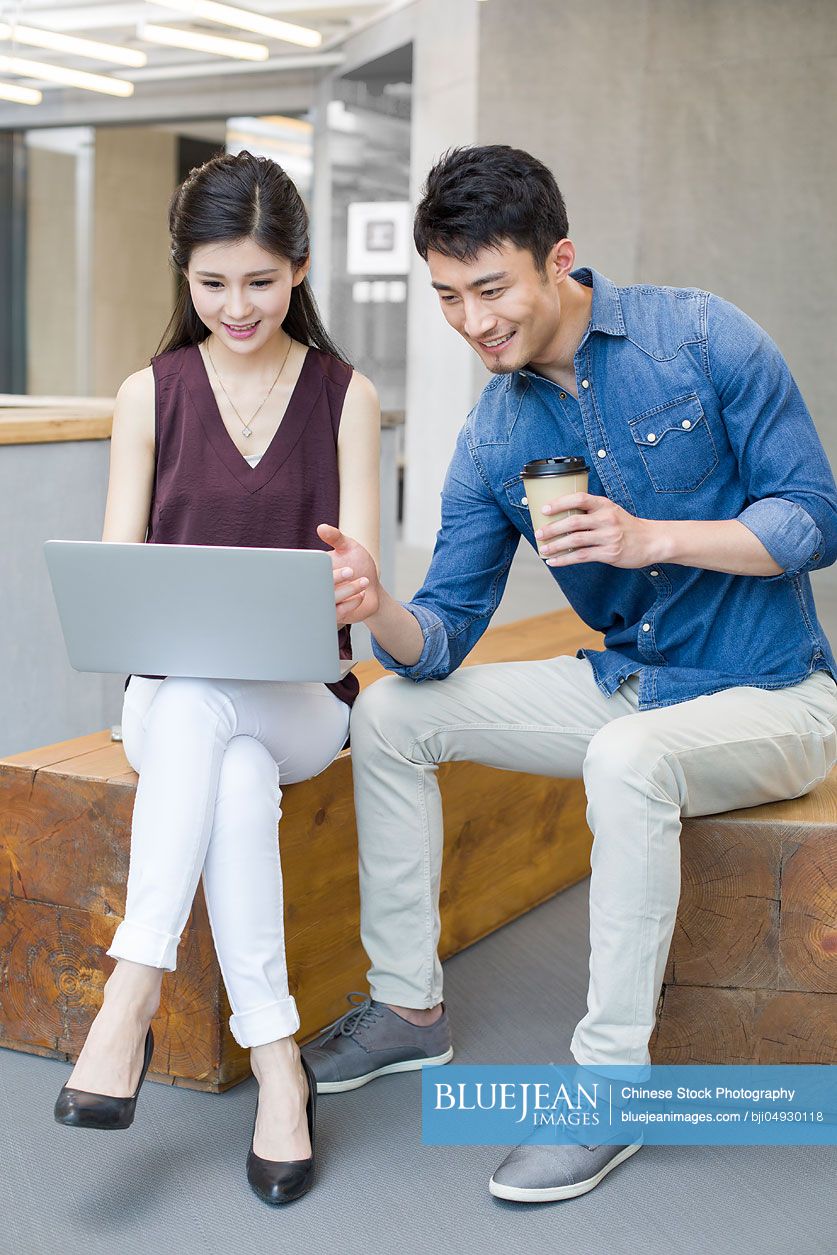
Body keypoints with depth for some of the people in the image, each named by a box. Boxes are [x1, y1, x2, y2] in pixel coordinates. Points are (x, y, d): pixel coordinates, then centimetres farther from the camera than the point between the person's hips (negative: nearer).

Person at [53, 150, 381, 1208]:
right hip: (166, 694, 1)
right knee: (236, 776, -35)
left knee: (196, 704, -36)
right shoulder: (150, 396, 8)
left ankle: (131, 1001, -37)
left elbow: (357, 580, -1)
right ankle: (276, 1062, -30)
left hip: (300, 701, -1)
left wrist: (349, 593, -26)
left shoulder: (344, 396, 7)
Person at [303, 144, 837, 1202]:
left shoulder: (700, 338, -13)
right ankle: (408, 1005, 9)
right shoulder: (491, 441, 0)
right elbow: (444, 634, -3)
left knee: (629, 754, -37)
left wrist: (652, 538, -27)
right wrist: (380, 614, -27)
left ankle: (610, 1083, -22)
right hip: (624, 683, 6)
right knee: (389, 715, -3)